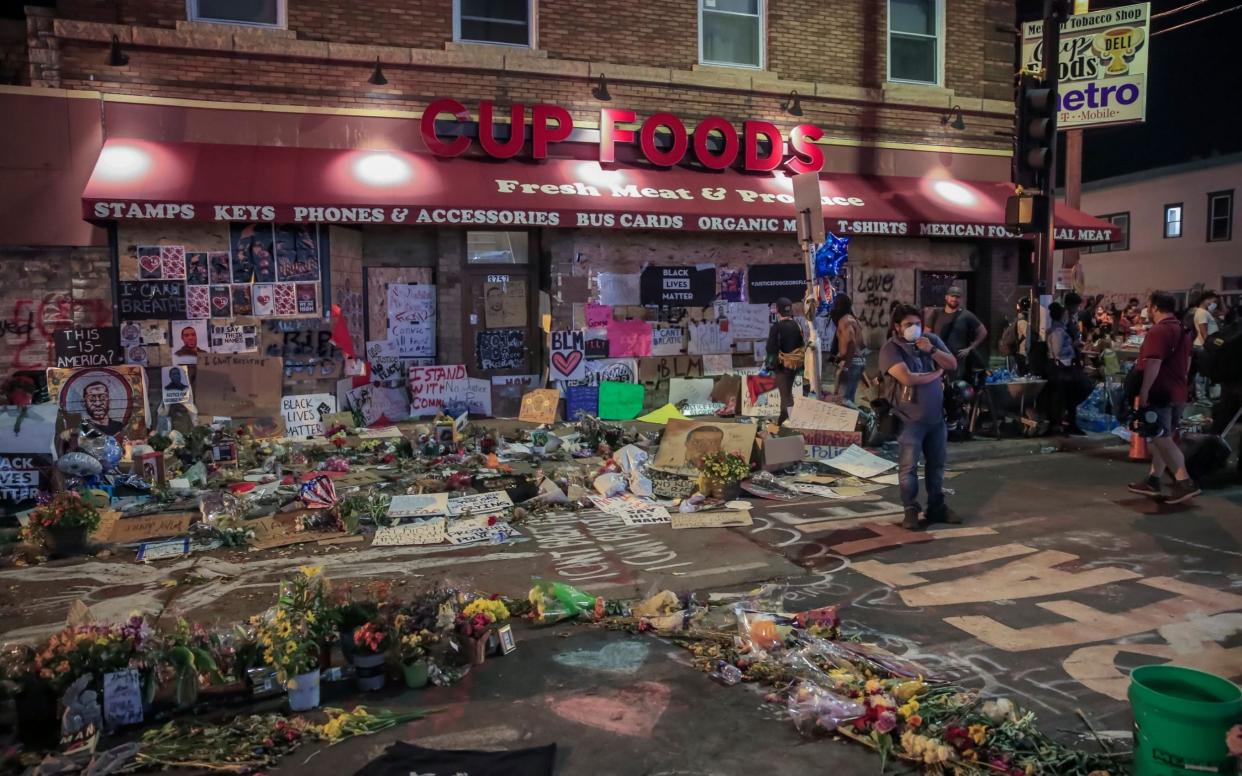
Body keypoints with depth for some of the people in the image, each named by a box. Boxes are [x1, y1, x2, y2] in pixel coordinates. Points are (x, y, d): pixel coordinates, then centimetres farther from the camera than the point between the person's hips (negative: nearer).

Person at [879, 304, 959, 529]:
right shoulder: (890, 349, -13)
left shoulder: (931, 340, 5)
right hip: (910, 418, -6)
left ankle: (936, 507, 25)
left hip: (937, 415, 6)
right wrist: (936, 374, -9)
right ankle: (910, 510, 7)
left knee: (937, 464, 13)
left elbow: (953, 365, 2)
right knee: (909, 466, -4)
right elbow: (907, 378, -25)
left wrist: (931, 350, -14)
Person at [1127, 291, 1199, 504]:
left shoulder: (1158, 331, -17)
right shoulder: (1183, 330, 15)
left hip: (1159, 394, -10)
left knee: (1162, 440, -8)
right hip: (1178, 394, 10)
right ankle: (1153, 481, 19)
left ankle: (1185, 482, -12)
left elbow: (1153, 364, -24)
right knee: (1163, 439, 13)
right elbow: (1186, 363, 24)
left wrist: (1142, 393, -24)